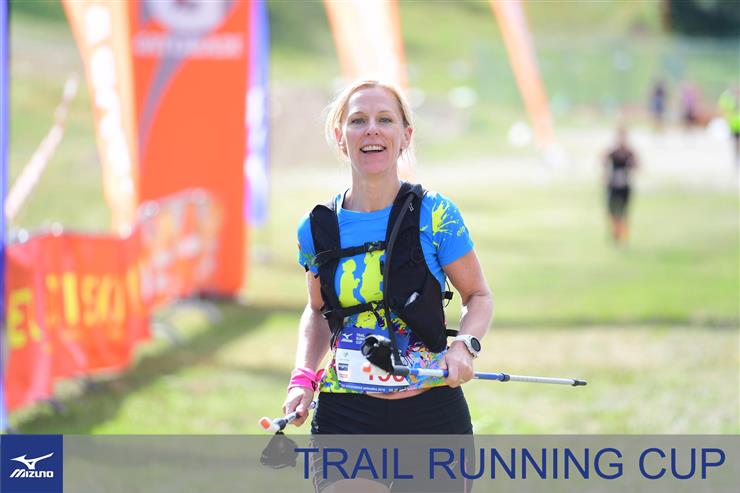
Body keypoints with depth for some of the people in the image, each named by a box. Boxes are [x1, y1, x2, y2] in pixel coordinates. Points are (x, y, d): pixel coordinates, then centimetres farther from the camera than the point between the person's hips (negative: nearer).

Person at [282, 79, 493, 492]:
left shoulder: (435, 216, -6)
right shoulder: (317, 229, 2)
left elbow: (479, 296, 4)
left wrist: (465, 346, -16)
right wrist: (304, 376, 2)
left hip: (432, 412, -1)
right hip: (345, 417, 1)